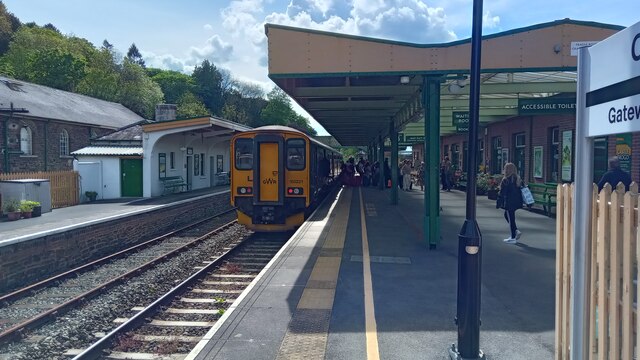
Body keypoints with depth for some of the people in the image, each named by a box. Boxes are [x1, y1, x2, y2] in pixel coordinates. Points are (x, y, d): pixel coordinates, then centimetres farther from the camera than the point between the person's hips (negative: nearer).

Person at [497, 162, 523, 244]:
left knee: (510, 218, 1)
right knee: (507, 215, 24)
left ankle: (513, 238, 9)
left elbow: (502, 193, -16)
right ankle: (516, 231, 18)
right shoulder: (518, 179, 6)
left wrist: (498, 203, -9)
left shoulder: (506, 180, -17)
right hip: (517, 202, 8)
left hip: (509, 203, -8)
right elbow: (521, 190, 12)